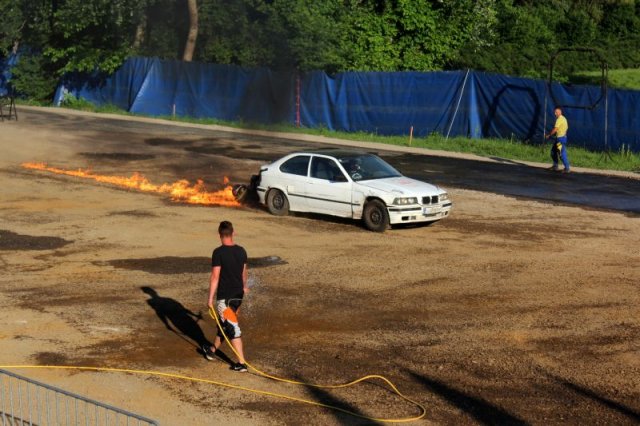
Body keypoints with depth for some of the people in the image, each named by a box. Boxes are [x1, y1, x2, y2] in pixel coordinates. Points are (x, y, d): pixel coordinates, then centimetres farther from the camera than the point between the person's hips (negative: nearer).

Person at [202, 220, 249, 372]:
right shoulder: (241, 251, 2)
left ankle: (242, 363, -4)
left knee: (232, 329, -3)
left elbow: (215, 277, -19)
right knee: (223, 322, 23)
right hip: (238, 294, 7)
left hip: (225, 297, -7)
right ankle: (212, 350, 41)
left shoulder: (219, 252, -18)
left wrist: (210, 298, -13)